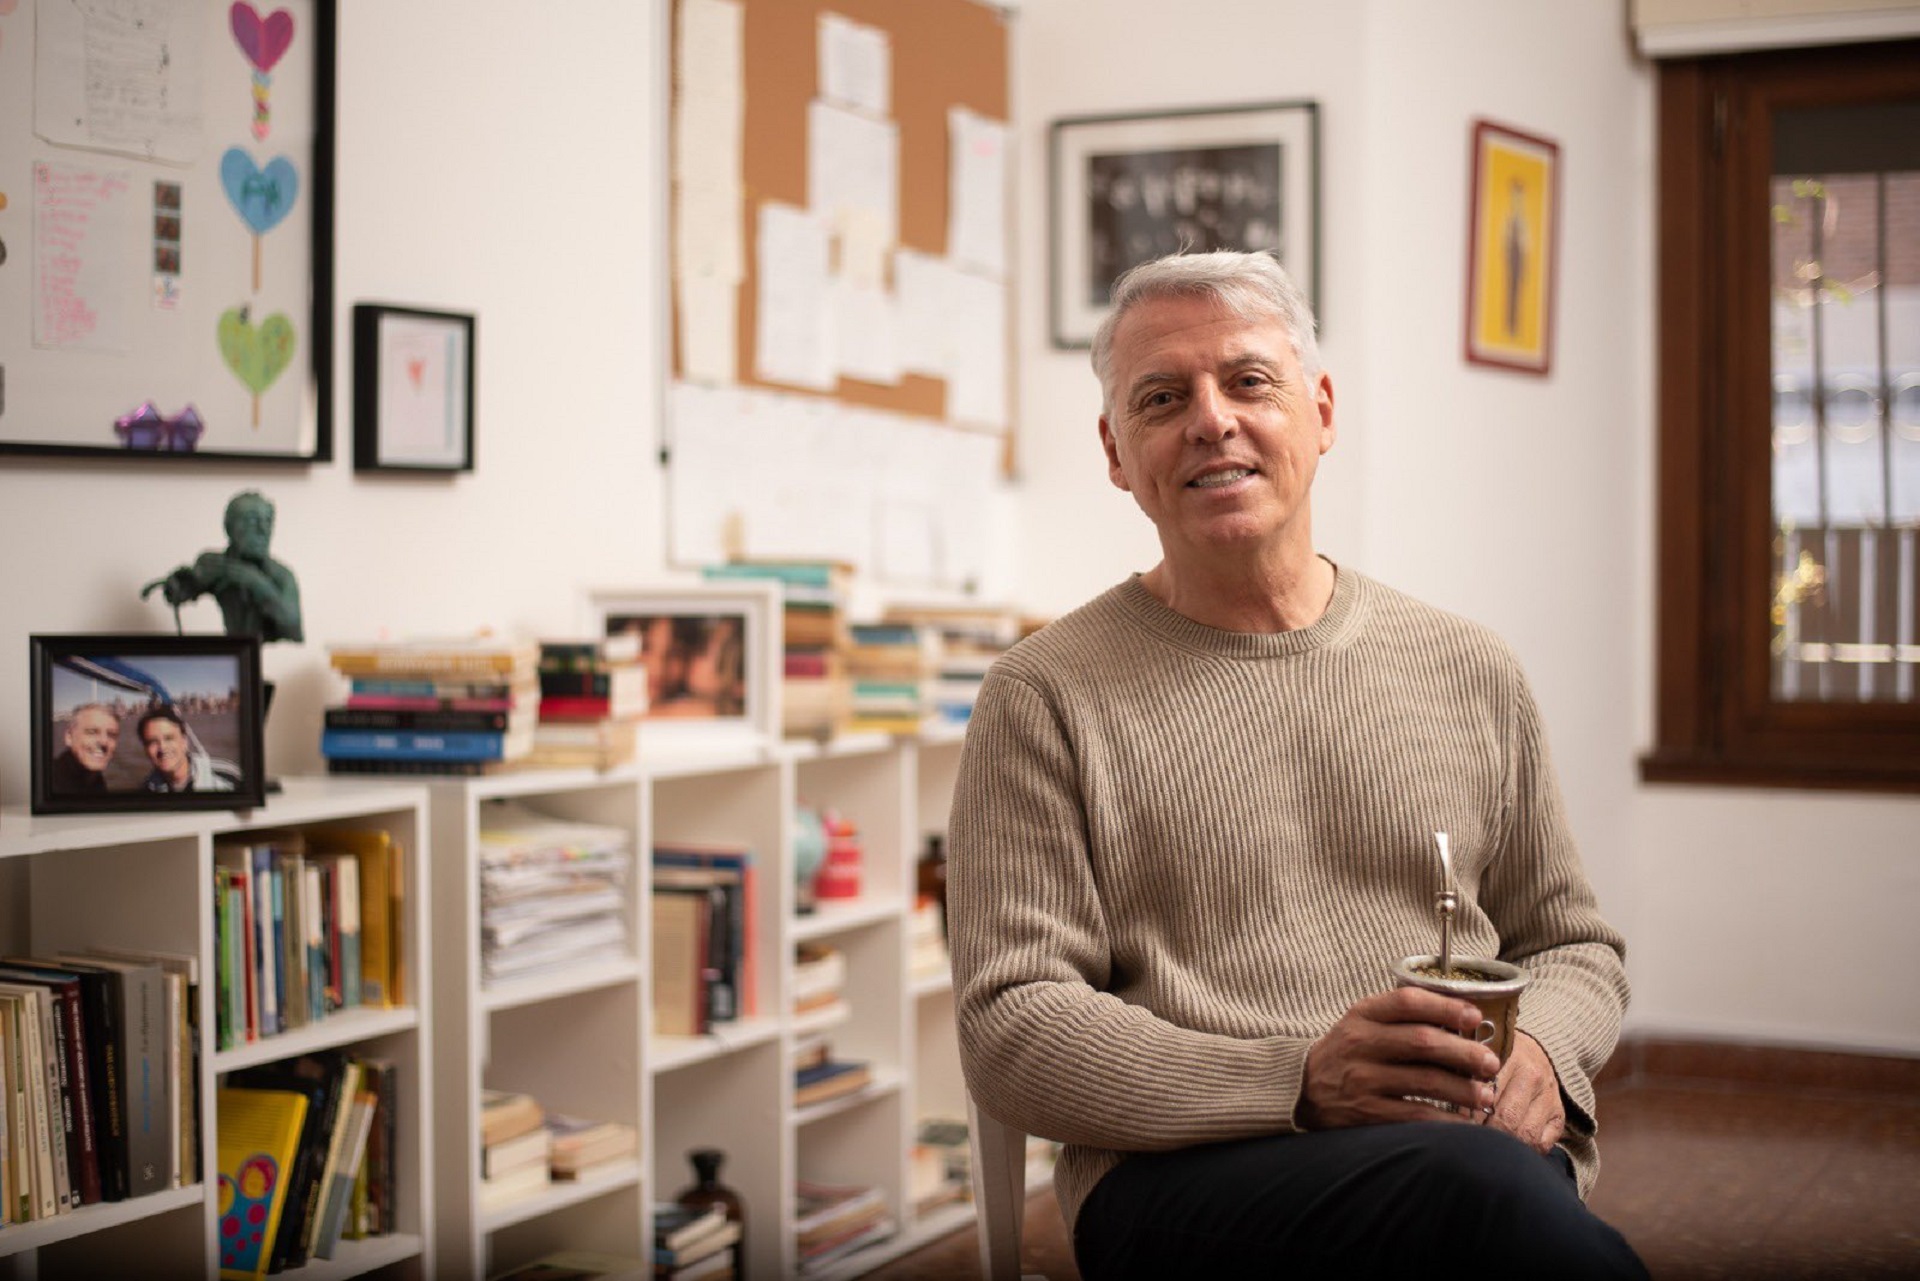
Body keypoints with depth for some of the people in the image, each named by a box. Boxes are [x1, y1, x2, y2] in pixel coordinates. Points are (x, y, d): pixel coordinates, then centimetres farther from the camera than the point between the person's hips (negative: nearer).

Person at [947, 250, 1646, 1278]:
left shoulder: (1469, 674, 17)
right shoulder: (1044, 699, 4)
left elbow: (1571, 944, 25)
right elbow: (1008, 1032, -3)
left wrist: (1541, 1054, -2)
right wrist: (1301, 1082, -17)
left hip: (1486, 1155, 4)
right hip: (1182, 1180, -4)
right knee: (1479, 1183, -36)